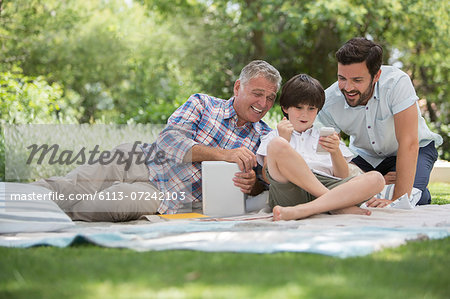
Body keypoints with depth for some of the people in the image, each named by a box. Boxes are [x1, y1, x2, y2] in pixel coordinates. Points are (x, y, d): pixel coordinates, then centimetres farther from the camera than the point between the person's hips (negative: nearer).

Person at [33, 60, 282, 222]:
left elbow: (266, 184, 7)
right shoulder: (202, 104, 4)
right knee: (68, 187, -21)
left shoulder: (263, 137, 10)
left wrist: (251, 184, -20)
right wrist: (223, 154, -26)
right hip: (136, 162, 1)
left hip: (165, 196, -1)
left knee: (117, 202, -32)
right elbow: (170, 139, -12)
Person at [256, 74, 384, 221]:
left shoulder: (325, 137, 33)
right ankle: (337, 205, -30)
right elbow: (268, 176, 10)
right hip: (288, 190, -2)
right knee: (277, 144, -30)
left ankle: (302, 210, -41)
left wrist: (335, 152, -1)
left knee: (376, 179, -24)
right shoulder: (273, 136, 28)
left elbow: (343, 177, 19)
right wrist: (283, 140, -1)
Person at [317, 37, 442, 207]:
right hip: (366, 155, 3)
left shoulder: (397, 83, -35)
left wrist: (397, 200, -45)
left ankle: (423, 196, 5)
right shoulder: (328, 103, -24)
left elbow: (409, 143, -38)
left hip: (416, 150, -3)